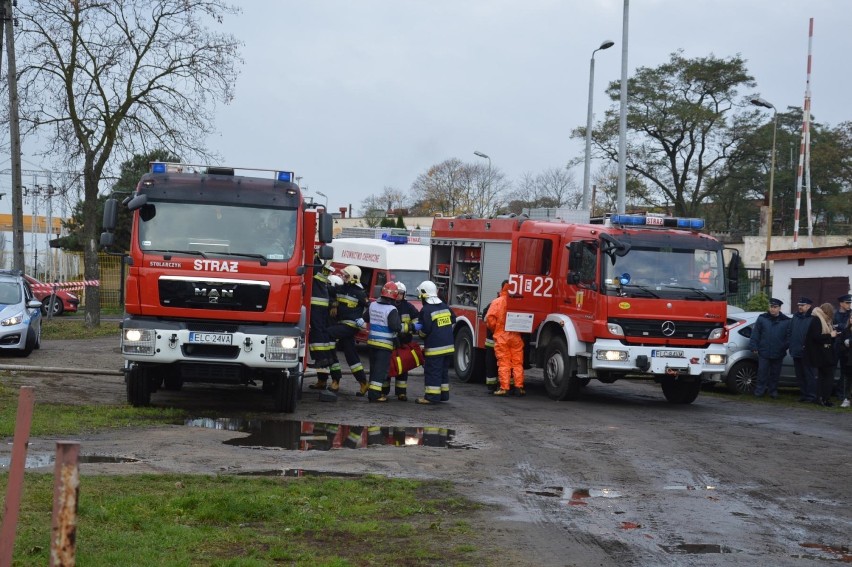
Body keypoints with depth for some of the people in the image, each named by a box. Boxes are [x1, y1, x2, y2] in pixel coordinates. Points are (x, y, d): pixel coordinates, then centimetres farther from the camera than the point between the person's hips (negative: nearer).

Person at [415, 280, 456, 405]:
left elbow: (425, 329, -16)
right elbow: (453, 322, 19)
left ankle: (431, 397, -5)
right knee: (444, 370, 16)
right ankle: (444, 394, 20)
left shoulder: (426, 310, -14)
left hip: (435, 347, -7)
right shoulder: (445, 307, 10)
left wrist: (420, 333, 4)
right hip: (448, 344, 8)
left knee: (432, 372, -4)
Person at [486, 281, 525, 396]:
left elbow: (490, 318, -10)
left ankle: (504, 388, -1)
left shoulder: (497, 302, -5)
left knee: (503, 363, 2)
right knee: (518, 363, 8)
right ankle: (519, 386, 7)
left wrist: (494, 330, 7)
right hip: (516, 336, 1)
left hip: (501, 336, -1)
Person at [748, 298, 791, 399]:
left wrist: (786, 347, -8)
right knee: (762, 371, 0)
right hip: (763, 352, -1)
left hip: (778, 353, 1)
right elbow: (755, 333, 3)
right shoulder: (762, 318, 3)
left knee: (775, 373, 9)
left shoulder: (786, 321, 3)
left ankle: (773, 390, 19)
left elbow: (789, 336, 5)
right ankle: (760, 390, 8)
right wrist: (754, 347, -2)